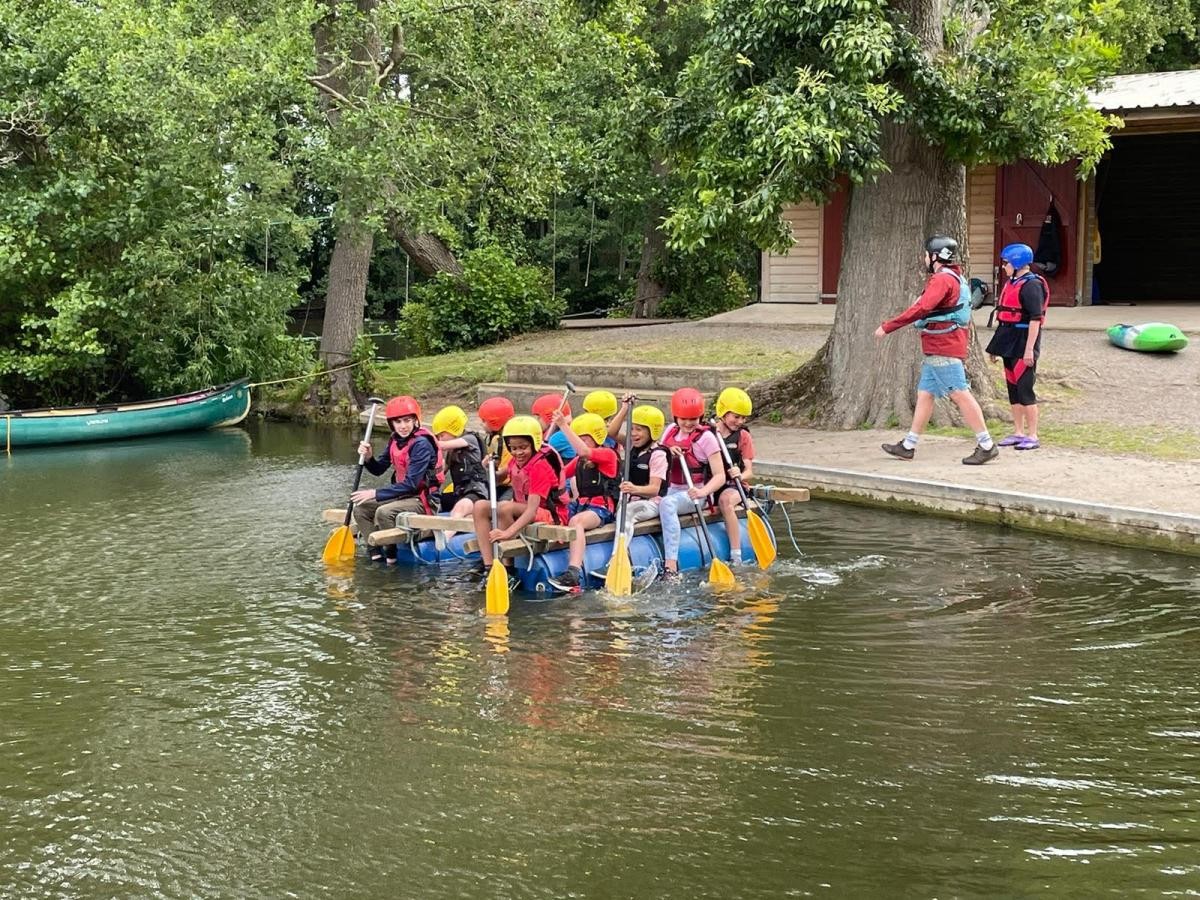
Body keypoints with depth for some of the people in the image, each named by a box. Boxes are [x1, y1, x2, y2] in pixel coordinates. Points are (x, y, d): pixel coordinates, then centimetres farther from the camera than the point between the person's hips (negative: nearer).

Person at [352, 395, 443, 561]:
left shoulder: (422, 444, -20)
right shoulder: (395, 440, 5)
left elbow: (411, 484, -24)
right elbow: (379, 469, 13)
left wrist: (376, 493, -24)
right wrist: (368, 457, -11)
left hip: (423, 499, -9)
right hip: (402, 495, 9)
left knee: (384, 512, -30)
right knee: (361, 508, 2)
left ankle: (392, 554, -13)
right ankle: (376, 553, -4)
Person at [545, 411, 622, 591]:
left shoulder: (608, 454, -6)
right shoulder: (579, 461, 20)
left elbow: (584, 451, -24)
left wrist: (563, 426, -24)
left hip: (601, 508, -8)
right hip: (581, 504, 9)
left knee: (576, 521, -37)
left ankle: (574, 572, -50)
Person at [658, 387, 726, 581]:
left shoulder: (706, 437, -6)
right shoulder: (670, 431, 12)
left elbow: (720, 476, -11)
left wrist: (703, 492, -30)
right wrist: (668, 454, -4)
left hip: (695, 495, -6)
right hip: (672, 490, 6)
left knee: (667, 504, -38)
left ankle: (671, 567, -44)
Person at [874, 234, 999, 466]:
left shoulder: (943, 279, -15)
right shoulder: (955, 278, 19)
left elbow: (921, 309, -25)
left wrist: (887, 327, -23)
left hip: (943, 351, -11)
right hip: (936, 351, 11)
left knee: (960, 394, -9)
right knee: (924, 394, 12)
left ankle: (986, 445, -7)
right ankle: (908, 446, 17)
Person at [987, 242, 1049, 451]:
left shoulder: (1031, 285, -14)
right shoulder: (1012, 283, 15)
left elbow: (1035, 319, -19)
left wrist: (1029, 349, -24)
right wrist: (996, 346, 22)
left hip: (1023, 344, -10)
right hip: (1010, 343, 10)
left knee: (1025, 390, -7)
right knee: (1013, 389, 13)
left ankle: (1032, 436, -2)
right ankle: (1018, 433, 21)